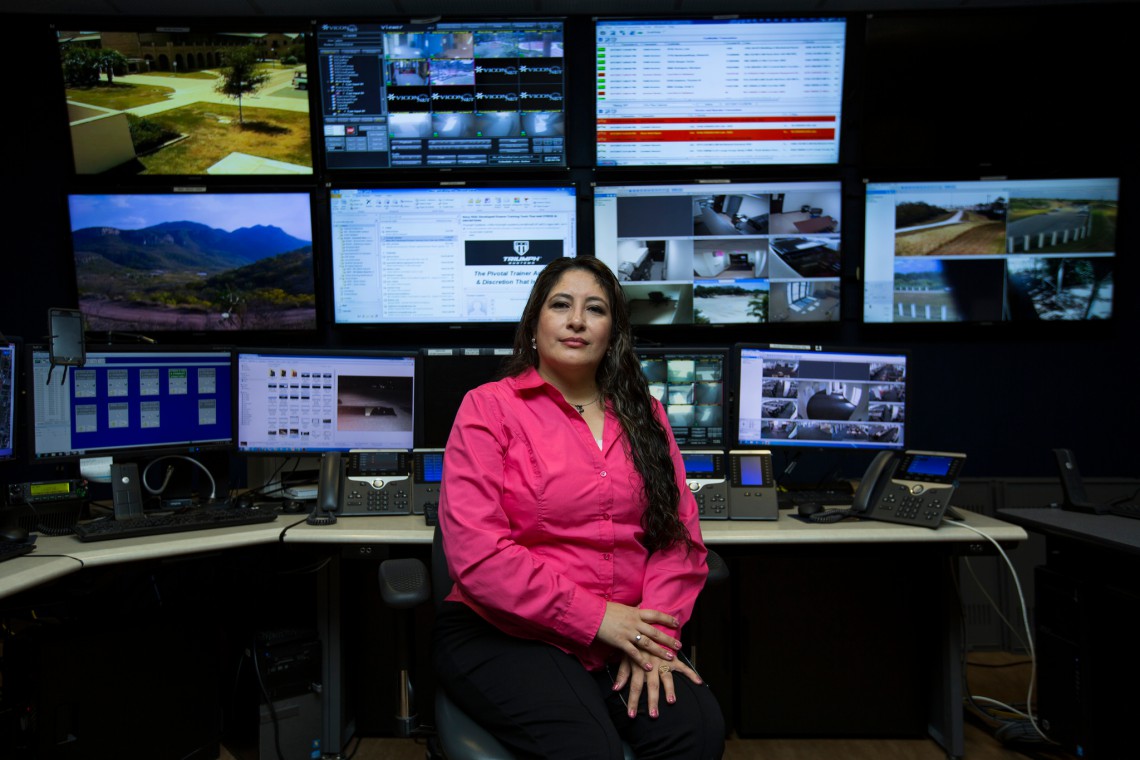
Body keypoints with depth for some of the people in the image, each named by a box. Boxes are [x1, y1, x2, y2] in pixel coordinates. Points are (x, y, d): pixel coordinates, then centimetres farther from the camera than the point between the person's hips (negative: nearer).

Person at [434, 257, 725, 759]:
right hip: (504, 636, -3)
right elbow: (475, 552, -12)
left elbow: (679, 530, 6)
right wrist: (594, 618, -13)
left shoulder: (642, 415, 11)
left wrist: (655, 636, -9)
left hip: (622, 636, 4)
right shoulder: (488, 407, -3)